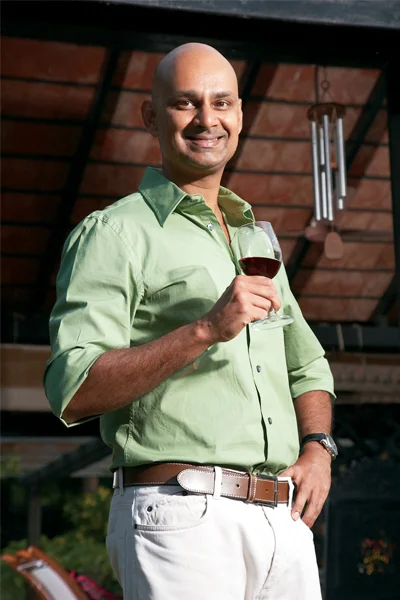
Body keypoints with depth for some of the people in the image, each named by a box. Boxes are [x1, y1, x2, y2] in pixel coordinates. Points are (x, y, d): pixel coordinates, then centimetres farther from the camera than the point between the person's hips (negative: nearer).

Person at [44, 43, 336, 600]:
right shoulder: (114, 233, 0)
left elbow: (307, 365, 30)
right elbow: (73, 394, -11)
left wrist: (317, 447, 9)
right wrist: (205, 329, -20)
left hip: (283, 525, 7)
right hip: (181, 515, -6)